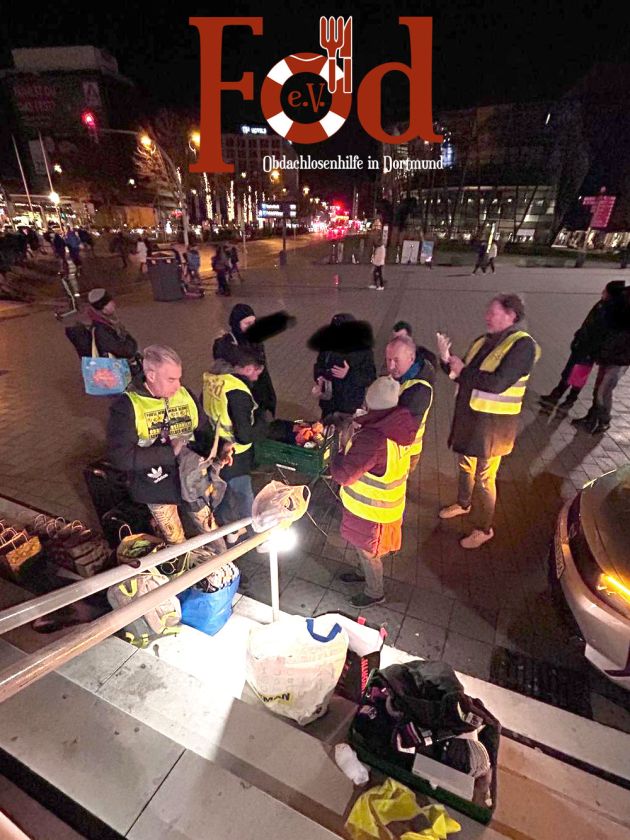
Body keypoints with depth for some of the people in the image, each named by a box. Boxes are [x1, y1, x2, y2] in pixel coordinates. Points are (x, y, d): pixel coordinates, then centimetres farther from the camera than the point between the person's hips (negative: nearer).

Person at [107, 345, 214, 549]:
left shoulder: (185, 395, -5)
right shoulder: (126, 406, -19)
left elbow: (204, 432, 2)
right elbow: (120, 457, -26)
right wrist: (169, 452, -29)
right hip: (158, 488, -3)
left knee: (209, 530, 23)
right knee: (176, 542, 19)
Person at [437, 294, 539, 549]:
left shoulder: (523, 345, -17)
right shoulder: (482, 342, 5)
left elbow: (498, 383, -27)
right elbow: (462, 375, 8)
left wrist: (462, 370, -17)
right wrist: (447, 359, -10)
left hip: (493, 422, -7)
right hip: (468, 415, 7)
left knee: (484, 477, 5)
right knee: (466, 465, 24)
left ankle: (484, 529, 25)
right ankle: (463, 504, 49)